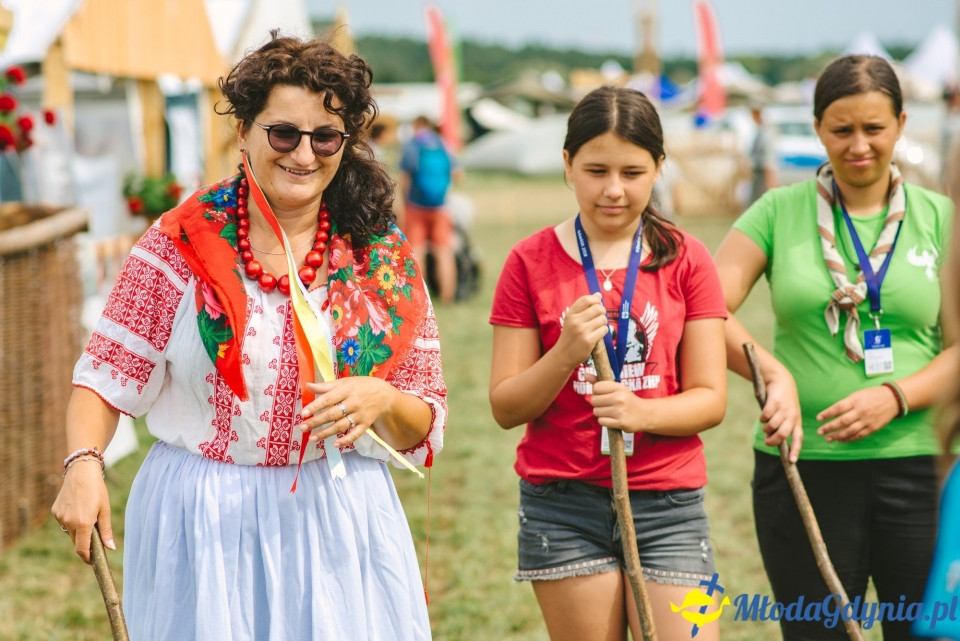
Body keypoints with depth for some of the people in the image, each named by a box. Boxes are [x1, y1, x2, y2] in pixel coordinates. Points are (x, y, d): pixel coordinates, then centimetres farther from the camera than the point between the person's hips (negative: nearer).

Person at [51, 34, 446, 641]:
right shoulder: (181, 245, -3)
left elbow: (425, 426, 4)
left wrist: (381, 400, -17)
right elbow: (107, 375, -1)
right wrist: (83, 463, -18)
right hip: (200, 528, -1)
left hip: (340, 521, 2)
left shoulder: (383, 260, 2)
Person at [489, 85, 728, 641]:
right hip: (563, 503, 0)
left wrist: (642, 412, -19)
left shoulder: (686, 259, 4)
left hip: (667, 505, 1)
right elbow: (506, 407, -1)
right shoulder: (531, 262, 2)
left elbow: (711, 399, 0)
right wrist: (566, 353, -18)